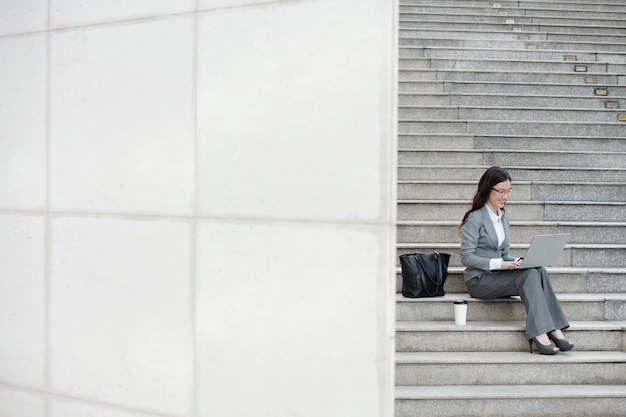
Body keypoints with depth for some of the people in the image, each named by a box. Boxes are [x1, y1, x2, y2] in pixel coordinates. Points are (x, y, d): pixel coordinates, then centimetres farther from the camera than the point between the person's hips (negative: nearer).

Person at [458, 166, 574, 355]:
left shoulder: (503, 217, 16)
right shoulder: (475, 218, -8)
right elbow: (466, 257, -14)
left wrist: (516, 261, -3)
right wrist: (499, 264, -24)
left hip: (499, 276, 6)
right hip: (479, 280, -6)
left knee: (540, 271, -22)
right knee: (529, 275, -29)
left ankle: (554, 330, -30)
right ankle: (539, 333, -33)